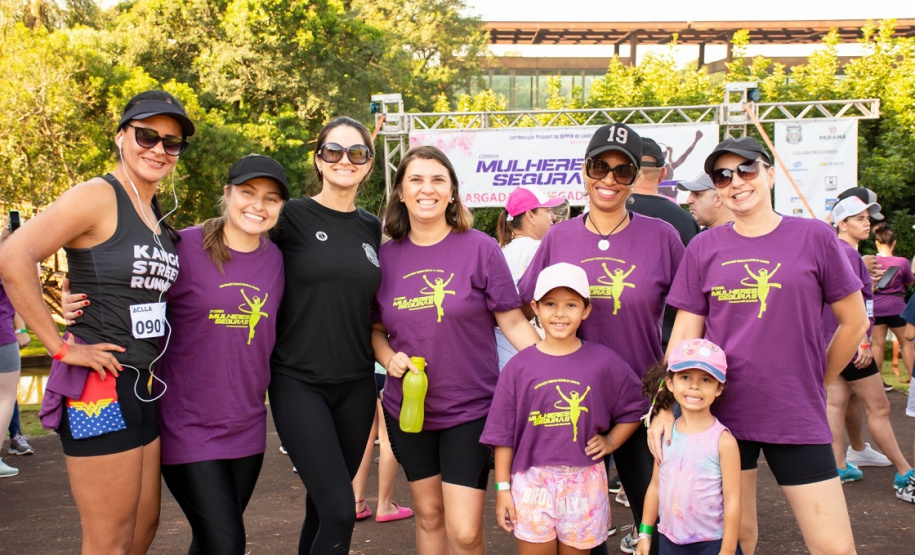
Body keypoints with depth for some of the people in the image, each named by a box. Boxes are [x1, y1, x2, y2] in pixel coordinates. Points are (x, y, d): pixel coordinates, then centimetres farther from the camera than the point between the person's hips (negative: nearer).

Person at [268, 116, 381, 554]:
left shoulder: (372, 228, 9)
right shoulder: (292, 216, -5)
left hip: (356, 385, 5)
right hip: (299, 382, -4)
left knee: (324, 505, 13)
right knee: (340, 510, -12)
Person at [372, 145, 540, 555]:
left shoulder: (480, 248, -8)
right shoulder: (386, 255, 1)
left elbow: (513, 322, -6)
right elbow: (376, 328, 11)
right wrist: (389, 357, -10)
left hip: (470, 408, -3)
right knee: (428, 515, 17)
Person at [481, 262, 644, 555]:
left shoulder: (603, 361, -2)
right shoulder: (519, 366, -3)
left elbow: (633, 408, 12)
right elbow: (503, 434, 1)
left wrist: (611, 440, 0)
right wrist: (503, 488, 0)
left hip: (584, 483, 1)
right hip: (532, 482, 0)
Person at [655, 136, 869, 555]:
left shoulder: (814, 237, -2)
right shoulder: (703, 248, 2)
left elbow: (855, 322, 6)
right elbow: (684, 333, 1)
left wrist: (816, 384, 10)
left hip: (797, 418, -1)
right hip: (721, 414, 1)